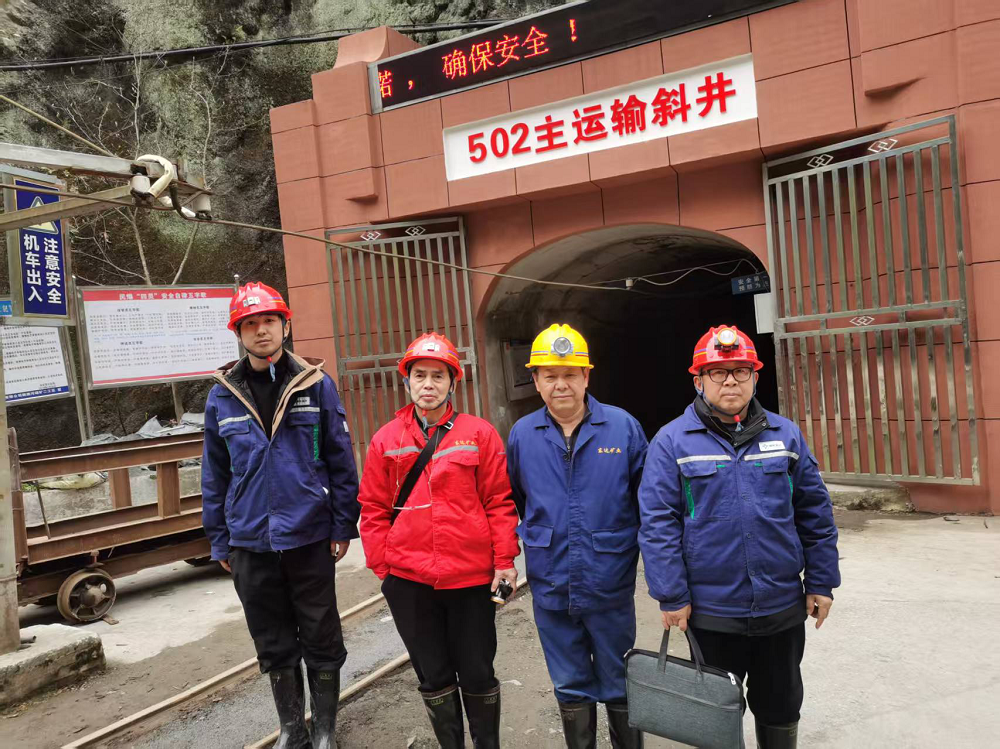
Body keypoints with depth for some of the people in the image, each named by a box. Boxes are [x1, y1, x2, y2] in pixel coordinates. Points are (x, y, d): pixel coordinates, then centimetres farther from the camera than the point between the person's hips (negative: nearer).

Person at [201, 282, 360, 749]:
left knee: (321, 640, 11)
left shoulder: (316, 385, -4)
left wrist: (344, 525, -5)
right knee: (273, 645, 16)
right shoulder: (222, 397, 2)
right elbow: (214, 475, 8)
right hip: (251, 544, 3)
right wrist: (220, 541, 8)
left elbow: (341, 461, -3)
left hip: (309, 536, -2)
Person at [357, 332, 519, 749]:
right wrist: (382, 566, 0)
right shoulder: (386, 440, 2)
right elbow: (373, 509, 4)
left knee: (477, 675, 14)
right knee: (434, 678, 17)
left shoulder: (479, 433, -3)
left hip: (472, 576, -1)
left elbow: (499, 501, -3)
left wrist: (504, 561, -6)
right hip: (408, 580, 2)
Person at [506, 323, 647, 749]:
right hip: (550, 588, 2)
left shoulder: (623, 427, -8)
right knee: (571, 688, 19)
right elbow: (512, 503, 11)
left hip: (611, 586, -1)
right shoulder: (522, 435, -2)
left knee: (620, 687, 16)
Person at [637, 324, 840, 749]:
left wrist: (821, 582, 6)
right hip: (712, 613, -2)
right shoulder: (671, 442, -9)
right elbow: (658, 524, -11)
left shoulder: (785, 435, 2)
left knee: (781, 708, 21)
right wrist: (671, 597, -12)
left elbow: (815, 512, 6)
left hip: (783, 608, 3)